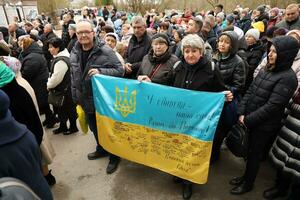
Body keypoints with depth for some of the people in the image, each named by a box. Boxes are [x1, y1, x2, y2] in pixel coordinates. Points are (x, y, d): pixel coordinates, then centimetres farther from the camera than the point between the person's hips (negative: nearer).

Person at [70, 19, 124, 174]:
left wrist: (100, 72, -31)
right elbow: (73, 77, 12)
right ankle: (101, 149, 48)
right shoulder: (74, 53, 3)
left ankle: (114, 155, 31)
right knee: (94, 128, 24)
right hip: (86, 101, 7)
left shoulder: (105, 51, -17)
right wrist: (76, 97, 14)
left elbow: (120, 70, -17)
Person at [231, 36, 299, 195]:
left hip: (264, 126, -6)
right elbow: (250, 92, 5)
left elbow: (272, 106, -22)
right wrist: (241, 113, -4)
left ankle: (248, 184, 33)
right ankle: (246, 176, 42)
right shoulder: (266, 70, 5)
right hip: (249, 121, 6)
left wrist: (248, 120, -17)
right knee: (249, 151, 19)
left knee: (254, 154, 11)